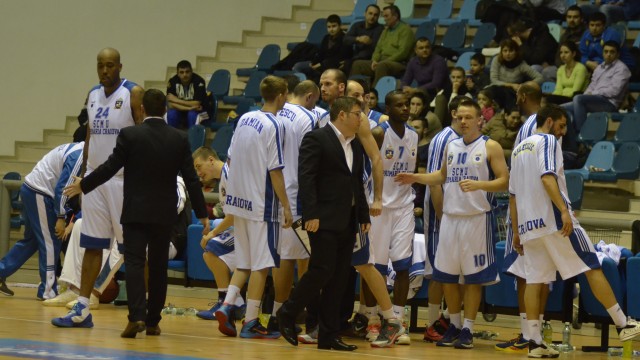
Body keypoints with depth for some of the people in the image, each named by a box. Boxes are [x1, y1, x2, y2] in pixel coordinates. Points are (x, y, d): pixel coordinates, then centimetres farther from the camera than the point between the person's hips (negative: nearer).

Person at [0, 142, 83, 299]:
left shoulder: (76, 149, 14)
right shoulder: (78, 156, -17)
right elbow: (62, 188, -20)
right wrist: (61, 218, -17)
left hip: (30, 189, 10)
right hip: (39, 193, -10)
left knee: (31, 240, 18)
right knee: (51, 243, -3)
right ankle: (48, 291, 1)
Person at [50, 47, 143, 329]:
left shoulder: (133, 94, -8)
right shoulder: (93, 95, 12)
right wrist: (83, 174, 15)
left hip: (123, 179, -6)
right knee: (92, 245, 6)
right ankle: (82, 310, 8)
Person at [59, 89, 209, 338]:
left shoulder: (129, 135, -8)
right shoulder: (180, 139, 1)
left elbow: (110, 168, -5)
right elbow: (191, 179, 2)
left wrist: (82, 185, 10)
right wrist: (202, 214, 9)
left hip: (135, 212, -3)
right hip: (165, 214, 3)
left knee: (134, 263, -5)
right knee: (158, 266, 11)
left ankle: (137, 316, -22)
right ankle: (152, 321, 15)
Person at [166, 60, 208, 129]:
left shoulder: (199, 81, -20)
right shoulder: (173, 81, -14)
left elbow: (197, 104, -24)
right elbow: (170, 104, -19)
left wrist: (177, 101, -21)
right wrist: (189, 108, -28)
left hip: (197, 111, -2)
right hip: (180, 111, 2)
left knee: (192, 115, -34)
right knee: (171, 114, -29)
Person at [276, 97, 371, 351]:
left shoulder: (356, 145, 18)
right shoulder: (316, 139, -6)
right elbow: (306, 178, -13)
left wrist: (364, 216, 15)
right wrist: (311, 214, -20)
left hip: (348, 222, 8)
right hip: (325, 221, -8)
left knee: (338, 281, 6)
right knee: (322, 271, -13)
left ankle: (329, 337, 8)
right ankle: (287, 314, 6)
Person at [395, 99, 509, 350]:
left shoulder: (490, 147, -4)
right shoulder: (451, 147, 12)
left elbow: (504, 181, -9)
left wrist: (478, 184, -24)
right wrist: (416, 178, 13)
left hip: (477, 218, -6)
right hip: (450, 216, 6)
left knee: (473, 276, -1)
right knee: (446, 274, 6)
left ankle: (468, 329, 5)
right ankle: (454, 325, 19)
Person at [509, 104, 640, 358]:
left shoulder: (518, 149, 22)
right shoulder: (548, 141, -2)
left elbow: (513, 194, 21)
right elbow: (547, 177, -19)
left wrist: (516, 231, 23)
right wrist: (564, 211, -26)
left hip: (527, 223, 8)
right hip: (553, 219, -8)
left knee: (534, 280, 5)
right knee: (592, 267, -3)